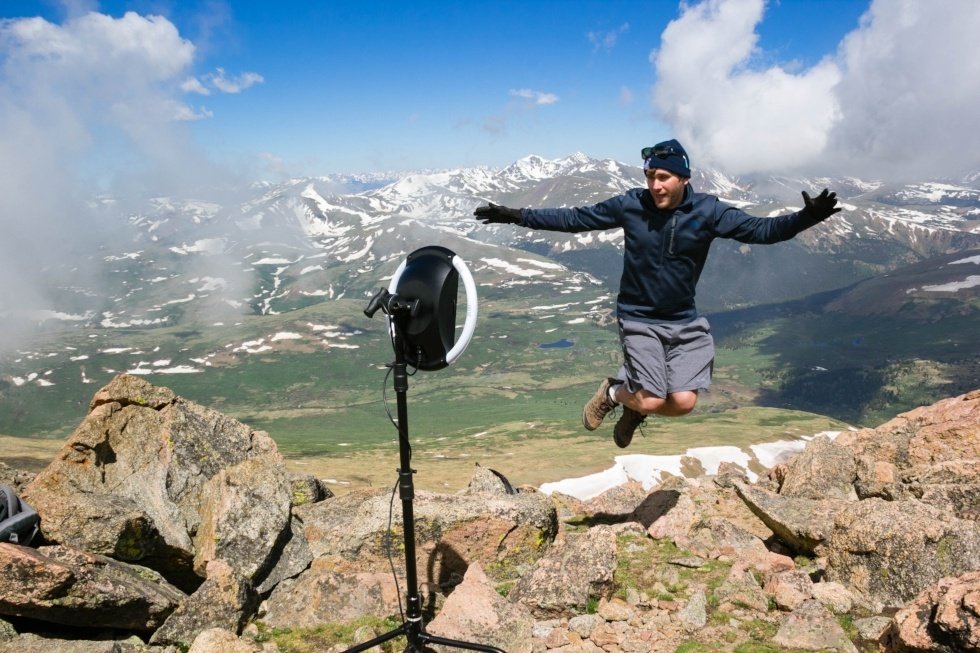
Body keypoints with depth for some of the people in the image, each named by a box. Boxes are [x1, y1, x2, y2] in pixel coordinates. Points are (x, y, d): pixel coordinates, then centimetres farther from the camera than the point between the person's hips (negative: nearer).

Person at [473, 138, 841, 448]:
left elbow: (761, 230, -11)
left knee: (684, 402, -8)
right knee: (651, 401, -12)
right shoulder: (630, 205, -11)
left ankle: (635, 409, 26)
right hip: (639, 319, -2)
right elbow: (575, 219, -4)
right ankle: (614, 392, 23)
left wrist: (807, 217, -29)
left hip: (685, 321, 2)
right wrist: (517, 216, -6)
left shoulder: (708, 211, -9)